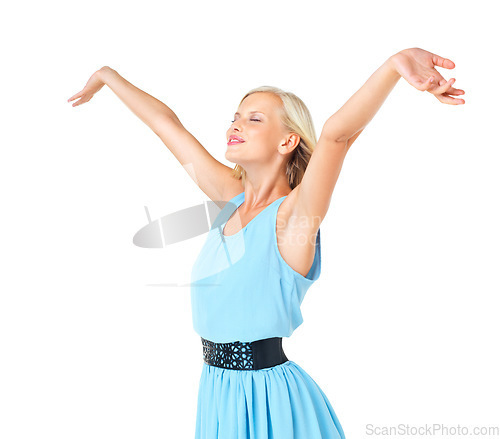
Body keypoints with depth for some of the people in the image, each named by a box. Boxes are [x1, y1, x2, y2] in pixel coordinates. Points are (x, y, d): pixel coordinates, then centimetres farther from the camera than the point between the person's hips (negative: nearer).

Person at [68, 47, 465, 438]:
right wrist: (107, 75, 21)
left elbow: (339, 132, -34)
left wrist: (396, 64, -48)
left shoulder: (292, 214, -16)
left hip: (269, 401, -7)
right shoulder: (231, 200, 2)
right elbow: (166, 122, 9)